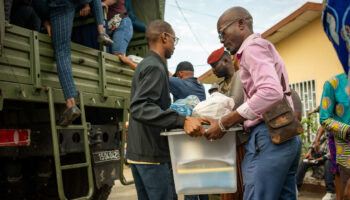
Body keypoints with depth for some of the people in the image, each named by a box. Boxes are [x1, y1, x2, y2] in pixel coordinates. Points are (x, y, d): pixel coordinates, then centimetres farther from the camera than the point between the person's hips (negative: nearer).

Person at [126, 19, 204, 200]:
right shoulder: (155, 67, -13)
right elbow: (140, 108, -27)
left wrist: (185, 118, 26)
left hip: (137, 152, 10)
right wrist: (182, 121, -34)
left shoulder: (144, 64, 19)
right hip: (151, 153, -10)